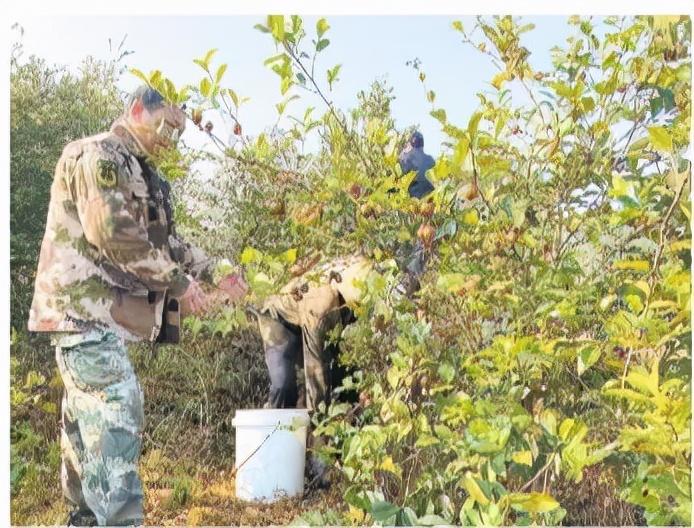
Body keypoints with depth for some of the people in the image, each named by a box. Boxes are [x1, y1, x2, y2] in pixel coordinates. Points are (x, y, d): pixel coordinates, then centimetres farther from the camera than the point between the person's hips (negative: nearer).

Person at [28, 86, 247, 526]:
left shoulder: (140, 173, 23)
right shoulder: (97, 155, -9)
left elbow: (168, 242, 26)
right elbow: (113, 233, -21)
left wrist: (215, 272, 16)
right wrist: (178, 282, -16)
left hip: (104, 312, 10)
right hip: (85, 308, -10)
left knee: (87, 422, 14)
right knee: (116, 416, -16)